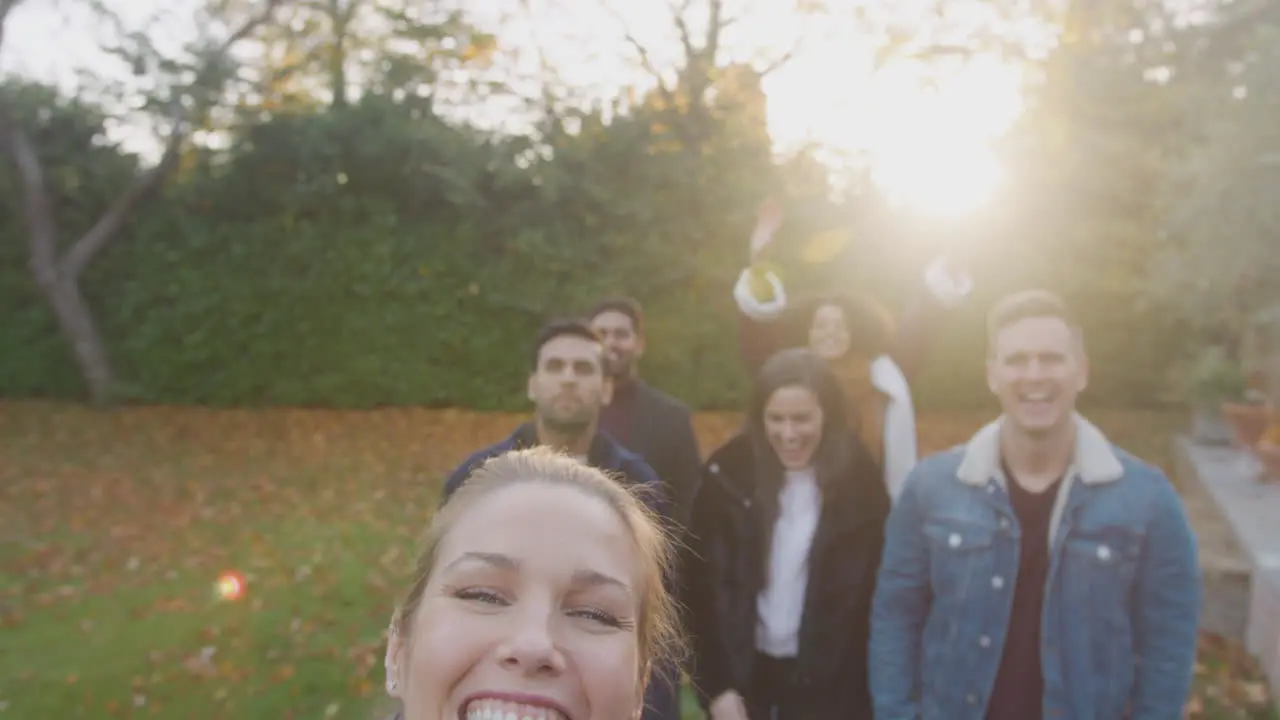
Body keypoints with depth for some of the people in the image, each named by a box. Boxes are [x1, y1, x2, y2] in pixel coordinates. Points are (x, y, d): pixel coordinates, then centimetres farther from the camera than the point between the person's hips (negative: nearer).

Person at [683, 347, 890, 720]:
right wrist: (716, 686, -6)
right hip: (741, 674, 1)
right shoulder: (728, 475, -8)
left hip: (830, 683, -1)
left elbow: (877, 593, -4)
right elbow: (701, 584, -4)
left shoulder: (859, 482, -9)